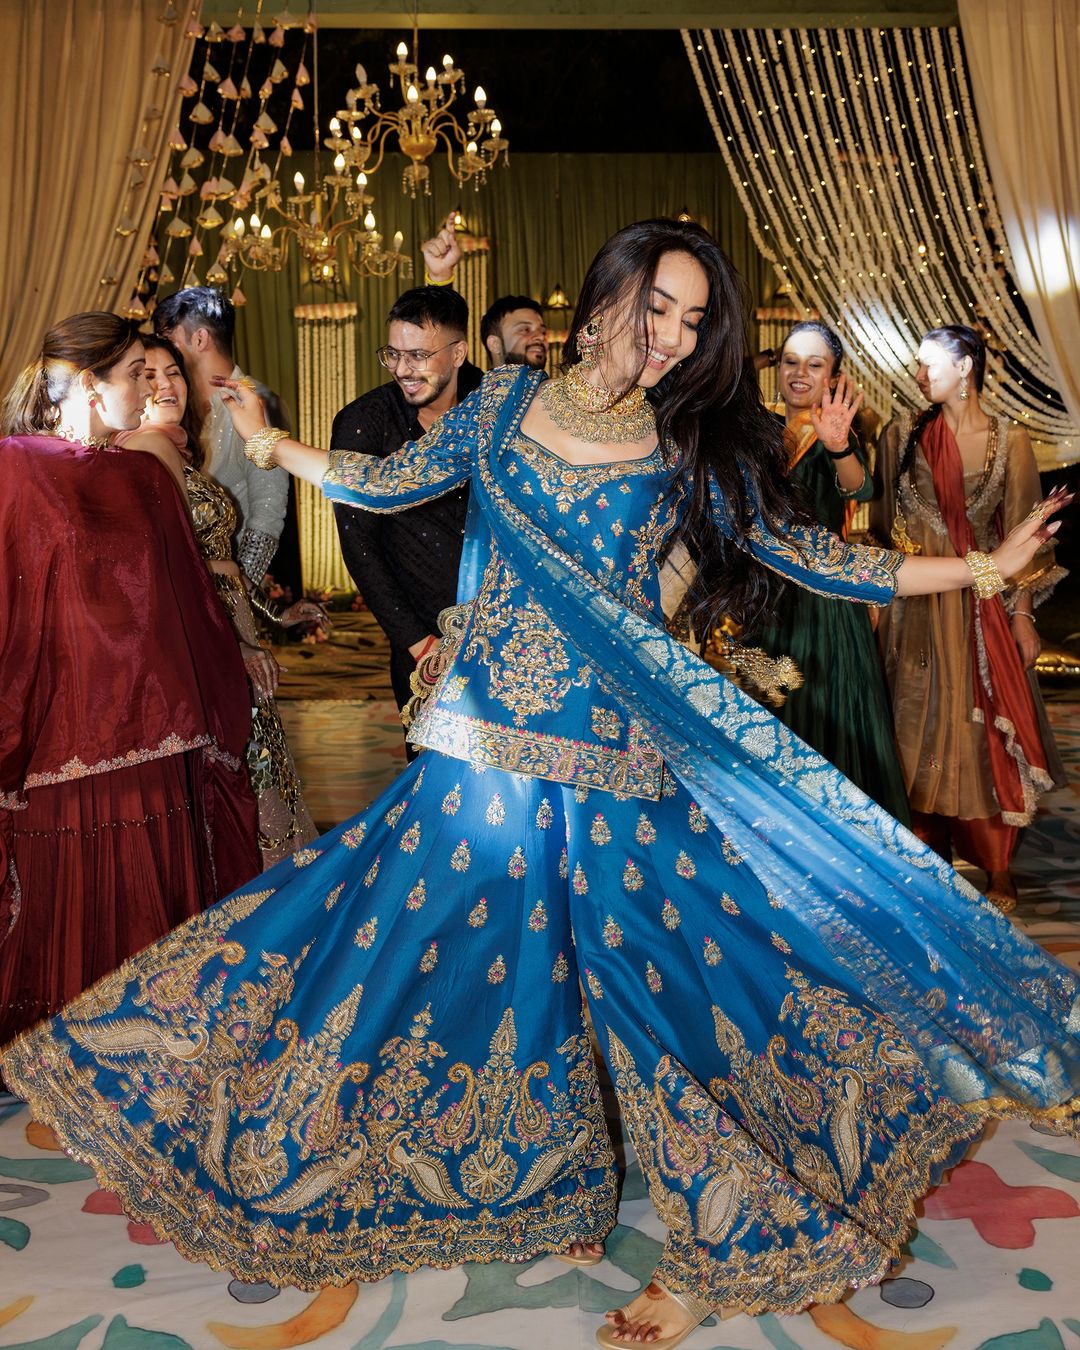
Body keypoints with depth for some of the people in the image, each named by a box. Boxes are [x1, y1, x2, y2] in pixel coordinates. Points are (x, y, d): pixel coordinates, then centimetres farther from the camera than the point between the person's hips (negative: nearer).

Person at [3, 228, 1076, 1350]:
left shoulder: (694, 448, 1)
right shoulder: (502, 404, 5)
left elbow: (796, 550, 1)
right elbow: (392, 483, 16)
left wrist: (977, 569, -1)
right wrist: (269, 444, 22)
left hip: (619, 748, -2)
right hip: (489, 734, 2)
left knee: (650, 968, 0)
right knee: (494, 953, 9)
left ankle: (715, 1244, 21)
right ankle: (553, 1190, 34)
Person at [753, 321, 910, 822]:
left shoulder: (835, 436, -9)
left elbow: (858, 487, -31)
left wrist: (840, 448, -51)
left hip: (822, 605, -5)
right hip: (767, 605, 5)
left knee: (825, 721, 0)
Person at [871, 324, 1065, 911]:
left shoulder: (1010, 441, -1)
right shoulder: (903, 435, 3)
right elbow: (883, 521, 5)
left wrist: (1022, 613, -2)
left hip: (983, 603, -1)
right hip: (916, 604, 1)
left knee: (989, 732, 3)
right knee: (922, 730, 6)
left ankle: (998, 869, 16)